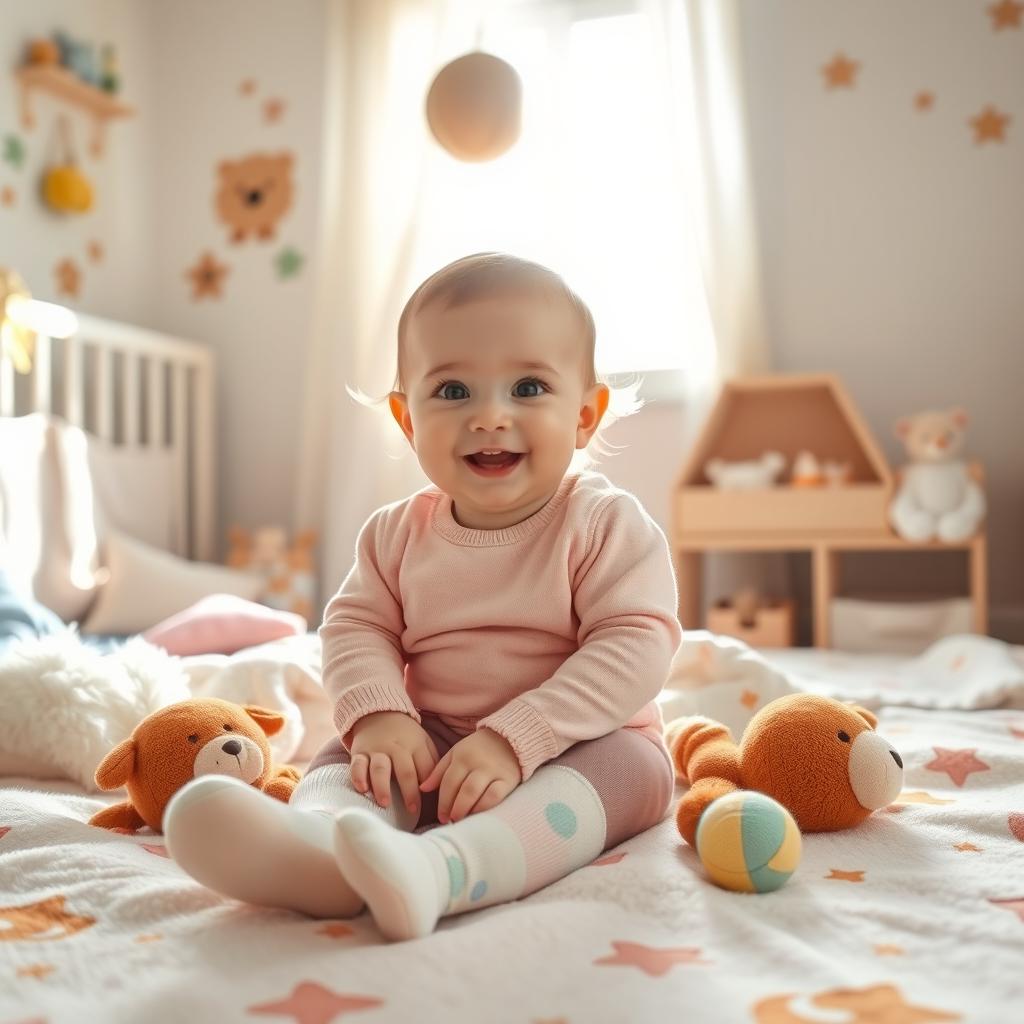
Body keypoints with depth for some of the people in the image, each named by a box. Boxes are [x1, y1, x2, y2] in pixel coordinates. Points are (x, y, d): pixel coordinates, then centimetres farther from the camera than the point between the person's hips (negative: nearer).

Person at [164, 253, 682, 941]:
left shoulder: (607, 524, -11)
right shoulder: (398, 534, 4)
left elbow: (636, 644, -20)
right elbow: (357, 626, 3)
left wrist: (513, 739, -29)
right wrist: (378, 715, -20)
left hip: (577, 745, -3)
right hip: (433, 746, 4)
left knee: (631, 763, -32)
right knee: (345, 760, -17)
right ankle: (312, 843, -53)